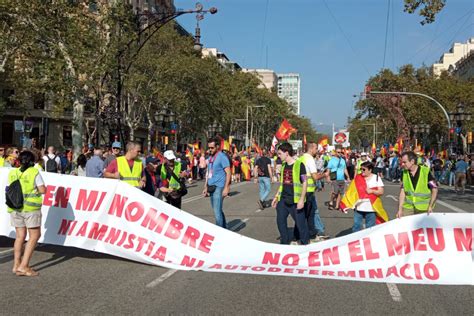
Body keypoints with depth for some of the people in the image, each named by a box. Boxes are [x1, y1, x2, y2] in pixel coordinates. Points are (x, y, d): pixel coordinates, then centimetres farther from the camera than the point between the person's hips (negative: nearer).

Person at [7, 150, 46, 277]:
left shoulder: (12, 173, 7)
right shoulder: (34, 172, -7)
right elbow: (42, 190, -8)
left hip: (15, 208, 6)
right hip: (30, 208, -5)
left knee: (20, 236, 14)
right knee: (34, 235, 2)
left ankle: (16, 265, 15)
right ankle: (23, 266, -3)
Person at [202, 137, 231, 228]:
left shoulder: (222, 157, -9)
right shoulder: (210, 158, 15)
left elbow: (228, 173, -13)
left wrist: (226, 188, -19)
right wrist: (206, 187, 19)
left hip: (219, 187, -8)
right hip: (211, 187, 8)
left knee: (217, 211, -10)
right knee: (217, 210, 16)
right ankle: (224, 228, 29)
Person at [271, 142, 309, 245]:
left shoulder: (299, 164, -10)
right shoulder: (283, 165, 9)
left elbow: (304, 183, -10)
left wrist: (302, 199, -16)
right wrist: (276, 196, 15)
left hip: (295, 200, -6)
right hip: (283, 199, 7)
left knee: (301, 223, 1)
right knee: (280, 221, 9)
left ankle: (305, 243, 16)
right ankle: (285, 243, 24)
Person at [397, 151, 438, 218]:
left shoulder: (426, 172, -10)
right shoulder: (404, 173, 2)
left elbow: (434, 189, -6)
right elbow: (402, 192, 2)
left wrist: (430, 206, -14)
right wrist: (400, 209, -4)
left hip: (424, 209, -3)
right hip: (407, 208, 3)